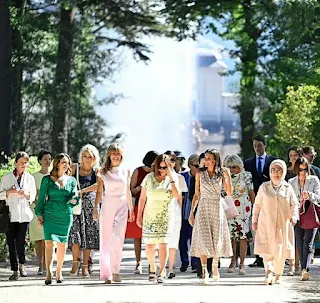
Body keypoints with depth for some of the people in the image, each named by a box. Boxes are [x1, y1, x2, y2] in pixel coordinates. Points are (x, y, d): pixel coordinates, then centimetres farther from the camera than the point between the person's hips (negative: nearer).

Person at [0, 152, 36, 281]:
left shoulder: (29, 178, 8)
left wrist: (25, 194, -9)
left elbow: (33, 196, 11)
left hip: (24, 214, 1)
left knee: (20, 241, -3)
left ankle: (21, 265, 21)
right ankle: (15, 271, 1)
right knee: (11, 242, -3)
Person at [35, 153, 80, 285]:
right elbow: (41, 197, 6)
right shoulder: (47, 179, 4)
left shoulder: (71, 180, 10)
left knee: (62, 243, 2)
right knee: (49, 242, -9)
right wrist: (39, 214, -1)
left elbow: (75, 196, 8)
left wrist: (74, 200, -15)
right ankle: (49, 273, -9)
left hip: (66, 215, 2)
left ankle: (59, 272, 13)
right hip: (50, 214, -2)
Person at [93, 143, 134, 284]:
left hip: (122, 206, 1)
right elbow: (99, 191, 5)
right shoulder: (103, 172, 5)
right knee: (106, 239, -2)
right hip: (107, 205, -1)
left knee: (118, 239, -9)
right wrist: (95, 208, -4)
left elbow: (128, 192, 15)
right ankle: (107, 273, -1)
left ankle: (115, 270, 0)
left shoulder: (125, 172, 10)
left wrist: (131, 209, 15)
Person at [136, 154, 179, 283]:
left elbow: (176, 195, -11)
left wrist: (171, 179, -15)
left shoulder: (172, 178, 2)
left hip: (166, 217, -1)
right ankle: (152, 269, 22)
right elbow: (142, 198, 7)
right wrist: (139, 215, 5)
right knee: (149, 244, 0)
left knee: (163, 243, -13)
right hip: (150, 216, 1)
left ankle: (161, 273, -11)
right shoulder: (149, 178, 2)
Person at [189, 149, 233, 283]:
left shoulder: (221, 174, 3)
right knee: (203, 239, -9)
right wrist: (192, 212, 3)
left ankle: (215, 266, 27)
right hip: (203, 209, 0)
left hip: (217, 209, 0)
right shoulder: (200, 174, 5)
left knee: (217, 239, 2)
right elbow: (196, 194, 7)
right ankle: (204, 271, -8)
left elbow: (229, 193, -3)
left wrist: (228, 176, -9)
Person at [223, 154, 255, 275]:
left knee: (243, 235, -8)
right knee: (231, 235, 3)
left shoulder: (246, 176, 1)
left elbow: (251, 192, 4)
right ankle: (232, 261, 14)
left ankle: (242, 264, -8)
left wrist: (254, 207, 3)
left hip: (243, 209, -3)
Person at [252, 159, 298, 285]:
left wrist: (294, 216, -10)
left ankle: (278, 275, 16)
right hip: (266, 223, -1)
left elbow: (294, 204, 8)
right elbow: (257, 204, 12)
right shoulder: (264, 187, 6)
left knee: (281, 251, 3)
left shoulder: (288, 188, 7)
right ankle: (269, 273, -24)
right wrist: (254, 220, 10)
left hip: (283, 224, 1)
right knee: (267, 249, -16)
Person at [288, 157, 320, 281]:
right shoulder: (291, 182, 10)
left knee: (308, 243, -15)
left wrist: (310, 195, -23)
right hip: (298, 215, 3)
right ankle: (303, 270, 12)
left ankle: (305, 269, -25)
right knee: (300, 244, 4)